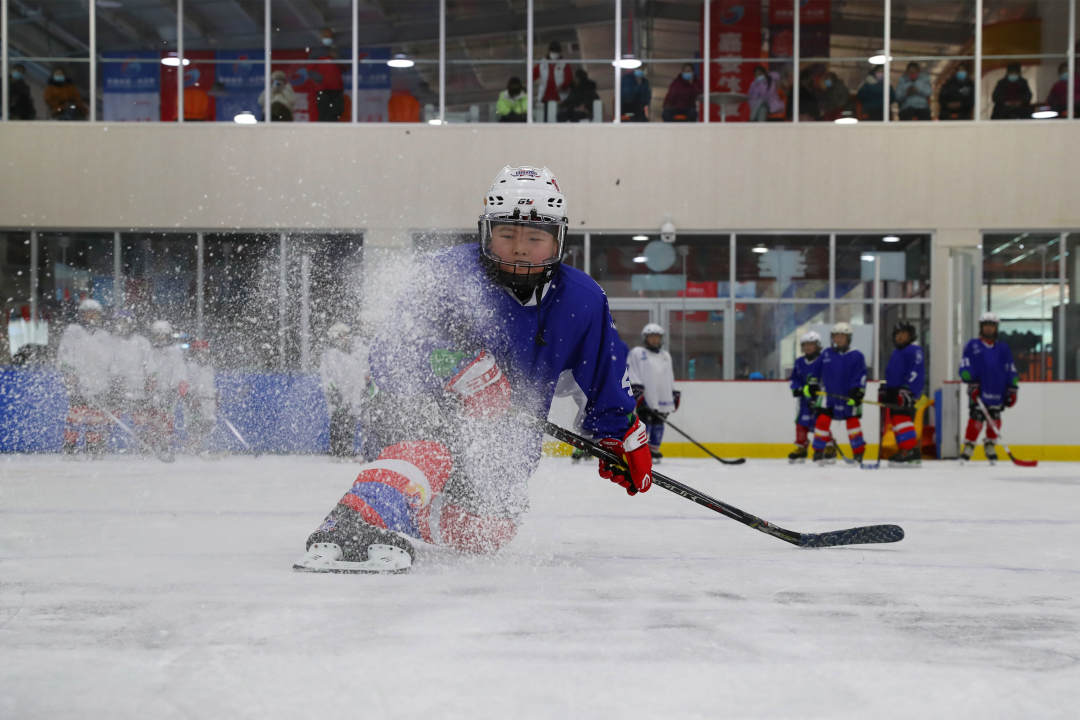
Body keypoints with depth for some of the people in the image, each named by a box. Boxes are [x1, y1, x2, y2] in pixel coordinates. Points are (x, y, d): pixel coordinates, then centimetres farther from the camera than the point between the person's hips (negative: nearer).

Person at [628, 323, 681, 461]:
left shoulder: (665, 355, 23)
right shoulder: (637, 353, 4)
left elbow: (670, 377, 27)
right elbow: (631, 373, -5)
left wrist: (675, 394, 23)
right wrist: (636, 388, -16)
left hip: (662, 398, 6)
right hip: (644, 398, -6)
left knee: (658, 423, 4)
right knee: (644, 423, -11)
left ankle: (654, 451, 12)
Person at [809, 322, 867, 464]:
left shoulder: (856, 356, -2)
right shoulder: (826, 354, 8)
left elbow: (861, 377, -5)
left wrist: (858, 393, -15)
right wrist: (811, 385, 7)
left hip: (849, 397, -2)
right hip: (828, 394, 2)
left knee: (853, 422, 1)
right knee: (822, 419, -8)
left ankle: (859, 452, 14)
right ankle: (819, 451, 2)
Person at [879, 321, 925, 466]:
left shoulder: (914, 350, -5)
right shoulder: (895, 353, 25)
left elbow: (916, 372, -16)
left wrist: (907, 389, -25)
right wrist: (884, 389, 25)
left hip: (907, 393, -10)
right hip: (894, 392, 10)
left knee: (902, 419, -19)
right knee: (896, 421, 8)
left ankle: (910, 451, -24)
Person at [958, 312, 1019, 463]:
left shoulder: (1003, 348, 14)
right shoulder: (972, 345, 4)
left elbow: (1010, 370, 15)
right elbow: (965, 366, -2)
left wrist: (1013, 390, 10)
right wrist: (971, 383, -12)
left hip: (997, 393, 3)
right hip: (978, 392, -3)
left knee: (994, 421, 2)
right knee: (976, 419, -11)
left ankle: (990, 447, 18)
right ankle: (968, 447, -2)